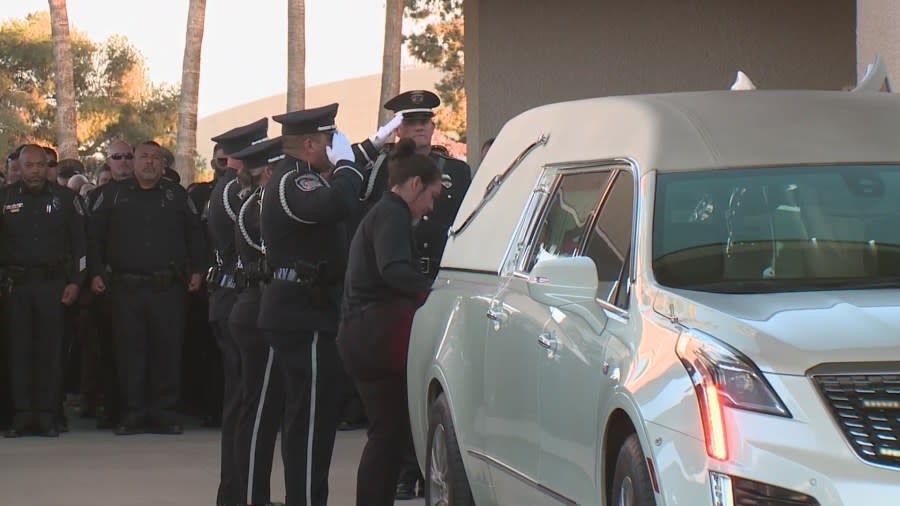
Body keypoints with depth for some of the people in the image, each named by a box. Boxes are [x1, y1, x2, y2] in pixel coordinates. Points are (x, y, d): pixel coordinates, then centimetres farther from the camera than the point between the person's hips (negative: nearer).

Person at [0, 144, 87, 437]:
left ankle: (46, 415, 3)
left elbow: (80, 242, 7)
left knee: (50, 350, -1)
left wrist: (75, 282, -1)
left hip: (53, 284, -1)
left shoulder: (65, 198, 6)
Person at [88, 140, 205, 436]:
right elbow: (95, 236, 9)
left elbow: (194, 234, 13)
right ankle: (133, 413, 7)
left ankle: (164, 413, 7)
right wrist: (96, 273, 2)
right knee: (130, 352, 0)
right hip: (126, 287, 0)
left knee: (168, 350, -1)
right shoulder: (113, 195, 10)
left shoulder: (176, 196, 12)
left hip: (168, 288, 0)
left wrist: (197, 270, 5)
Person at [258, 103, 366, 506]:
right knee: (312, 415, -10)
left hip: (300, 309, 11)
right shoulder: (293, 182, -17)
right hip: (303, 310, -11)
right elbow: (339, 204, -35)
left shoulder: (296, 178, 18)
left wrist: (345, 165, 9)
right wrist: (345, 162, -20)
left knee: (304, 413, 17)